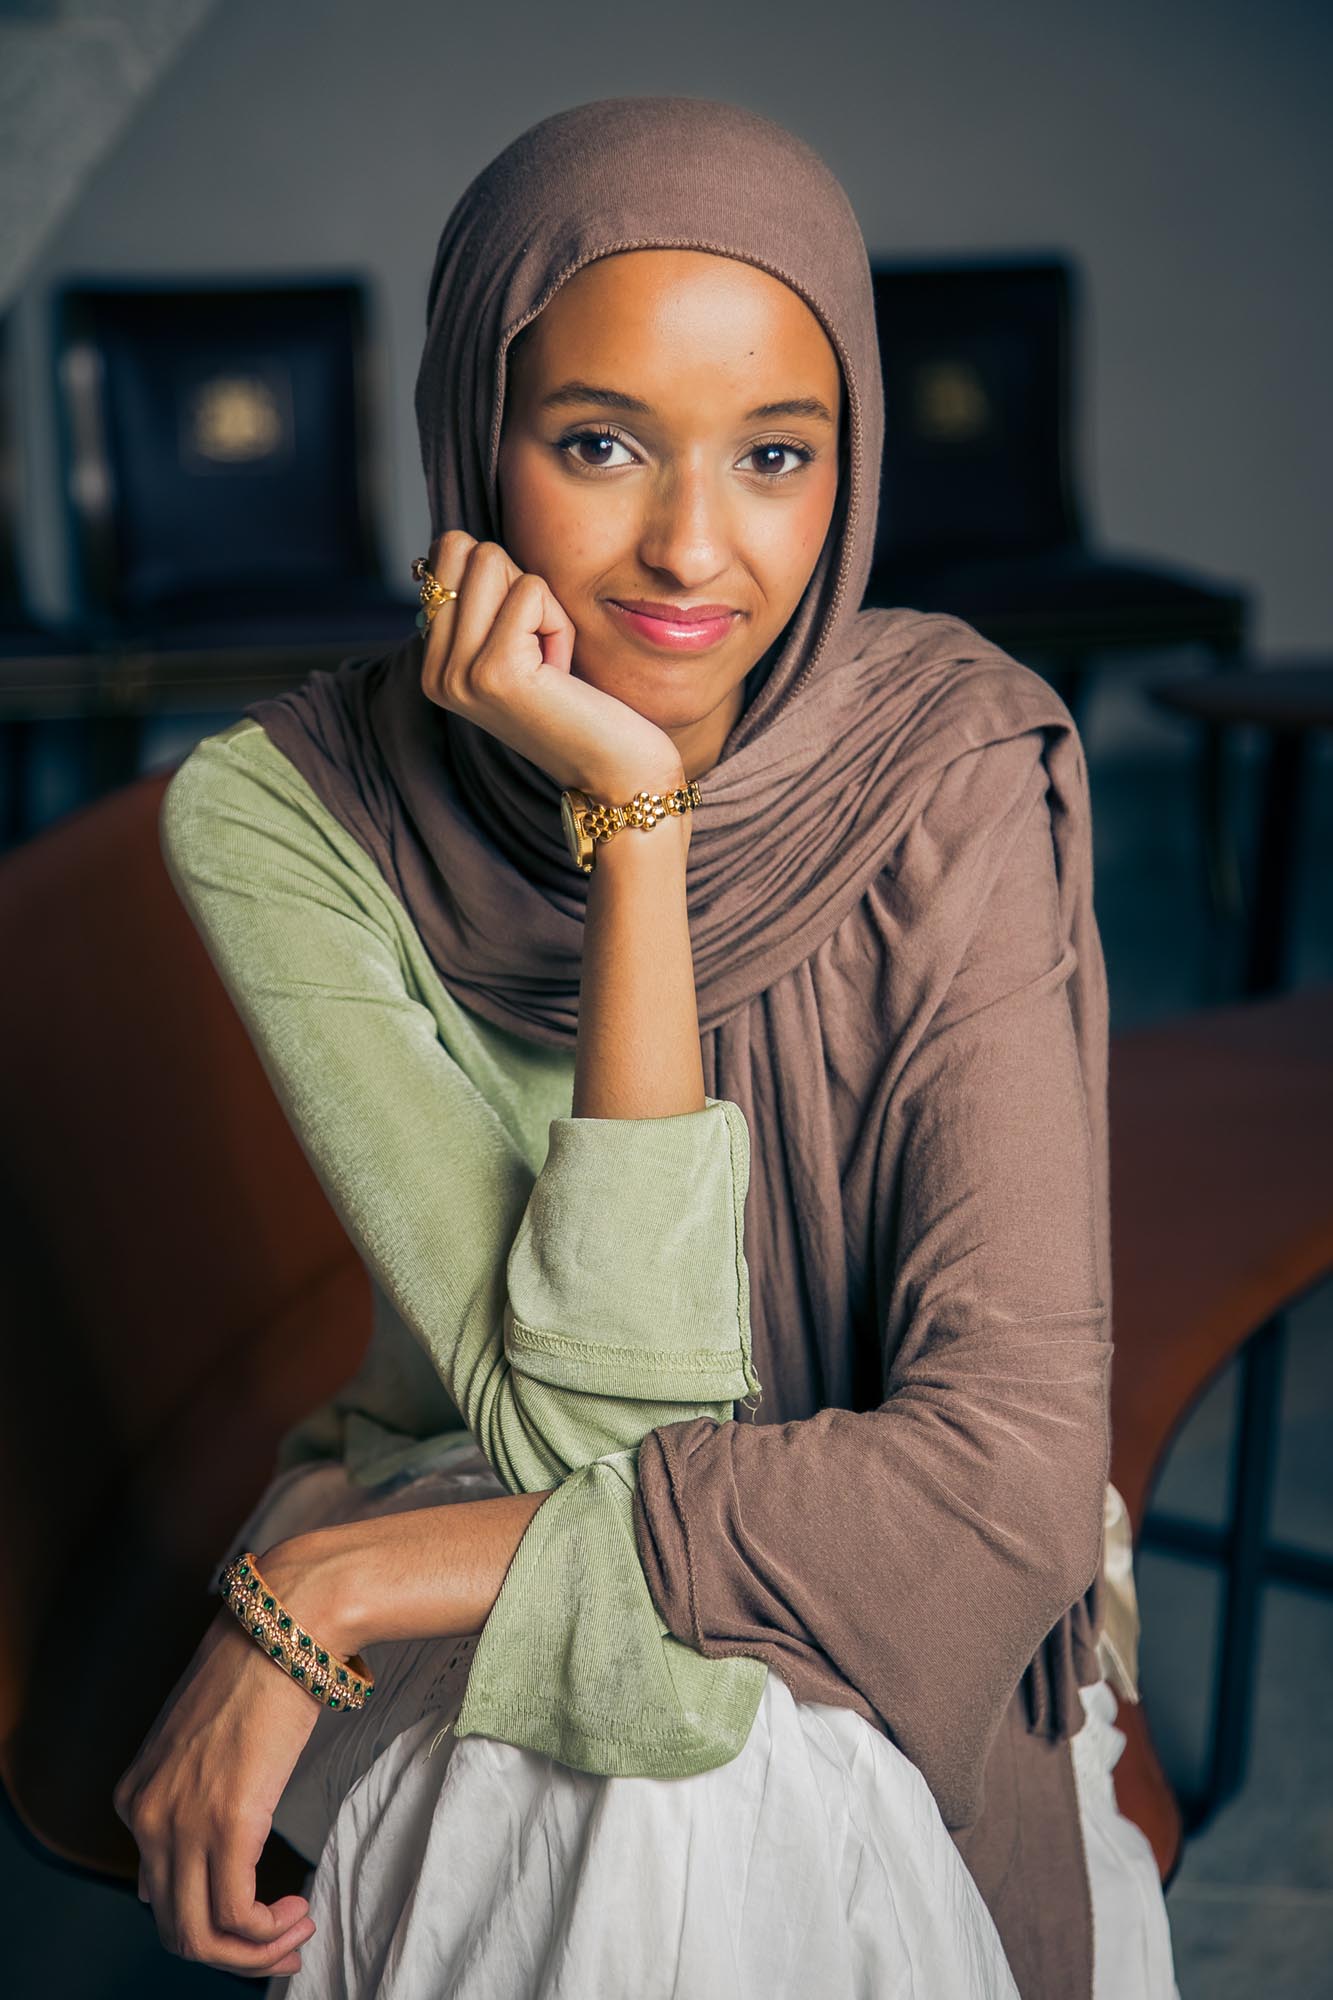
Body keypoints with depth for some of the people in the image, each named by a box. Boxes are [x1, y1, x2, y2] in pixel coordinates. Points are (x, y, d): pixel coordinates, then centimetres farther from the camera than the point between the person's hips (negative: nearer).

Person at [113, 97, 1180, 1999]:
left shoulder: (962, 763, -18)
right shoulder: (282, 815, -17)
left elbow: (1011, 1473, -25)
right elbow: (594, 1426, -24)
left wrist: (332, 1585, -25)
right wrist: (633, 821, -31)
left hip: (895, 1656, 2)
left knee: (770, 1762, -29)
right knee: (639, 1765, -32)